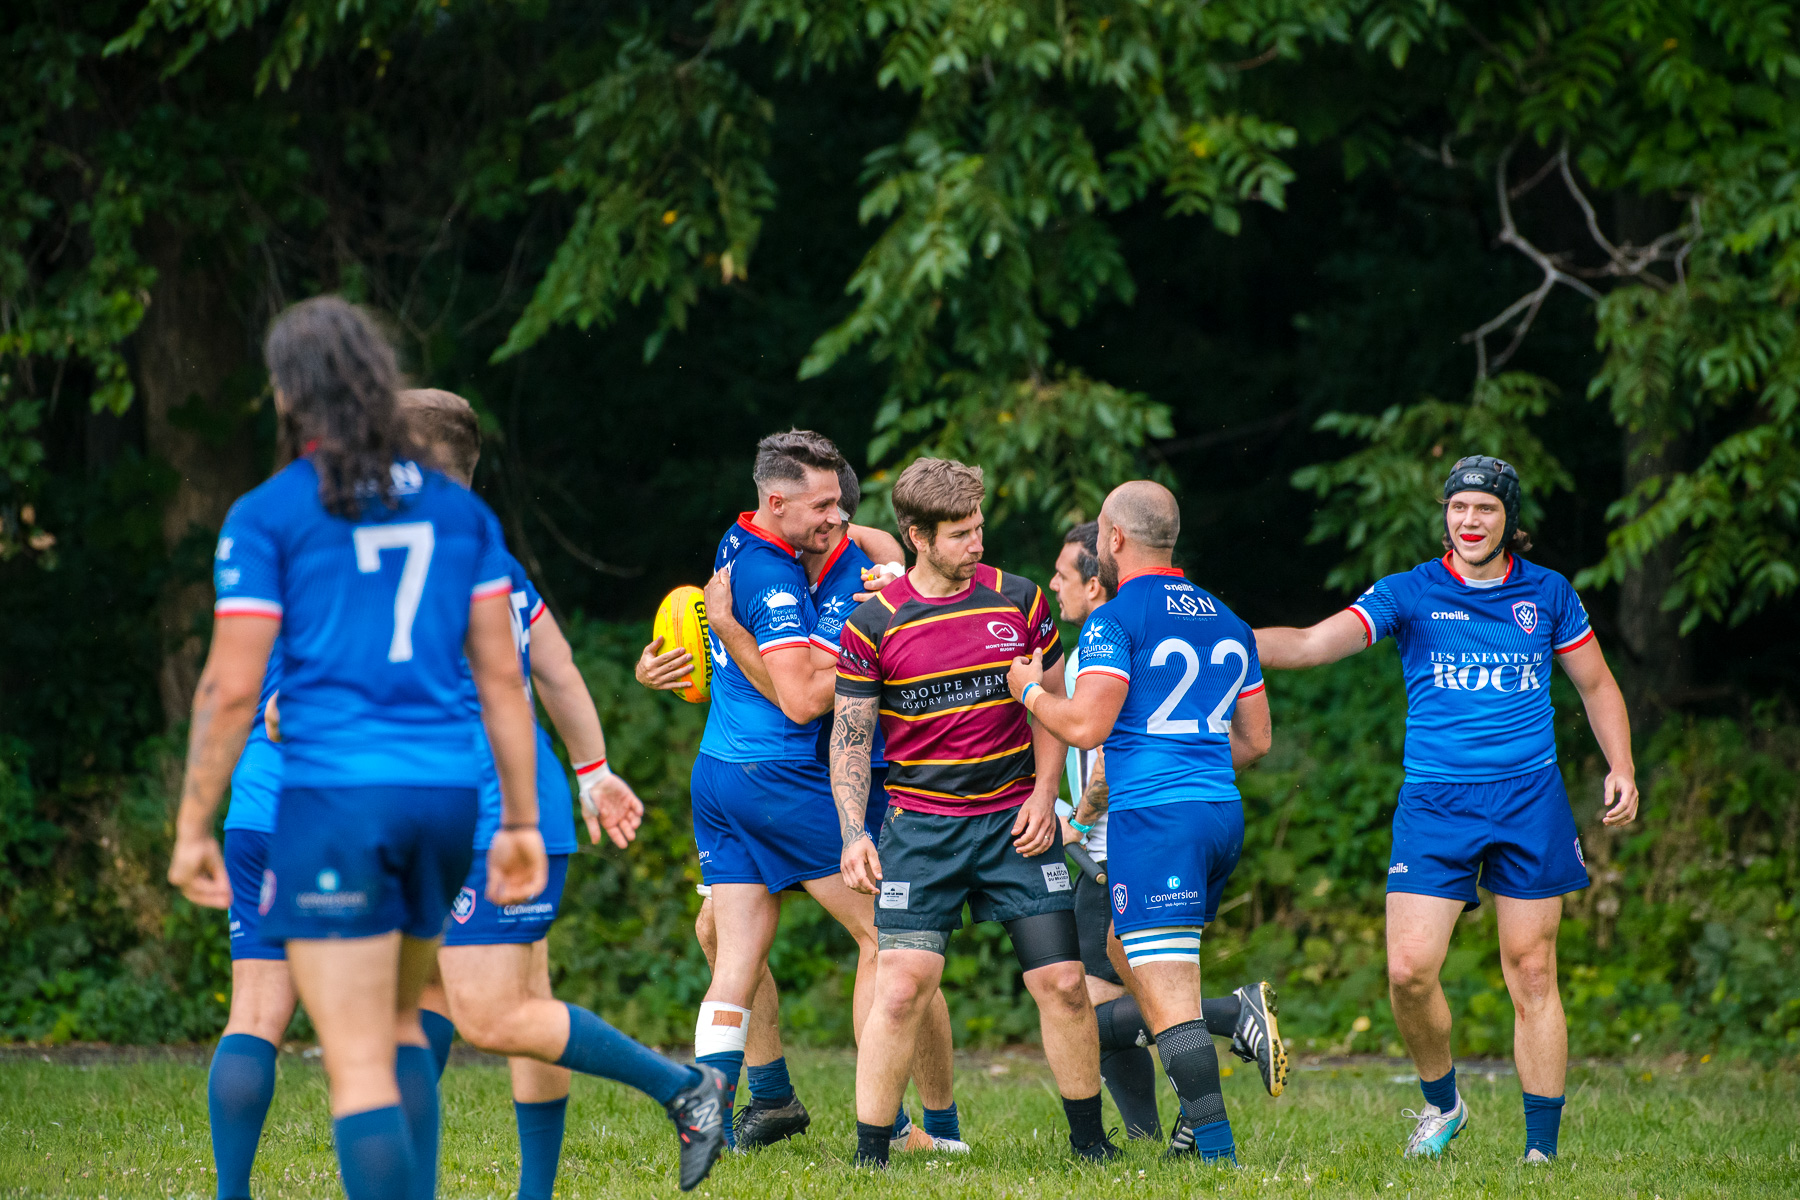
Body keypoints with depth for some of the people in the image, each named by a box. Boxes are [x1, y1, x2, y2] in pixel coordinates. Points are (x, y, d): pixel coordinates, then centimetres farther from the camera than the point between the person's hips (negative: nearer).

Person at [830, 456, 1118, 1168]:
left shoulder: (1018, 601, 2)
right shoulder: (873, 623, -5)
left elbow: (1053, 704, 12)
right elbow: (849, 736, 2)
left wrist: (1044, 793, 0)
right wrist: (854, 833, -8)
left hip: (1015, 821, 2)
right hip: (920, 826, -2)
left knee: (1062, 982, -3)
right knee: (902, 986, -13)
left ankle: (1090, 1142, 13)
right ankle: (869, 1156, -4)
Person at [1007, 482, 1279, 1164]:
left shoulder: (1115, 620, -7)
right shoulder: (1226, 622, 16)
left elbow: (1086, 726, -17)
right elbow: (1255, 741, 20)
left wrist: (1029, 689, 3)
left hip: (1152, 818, -8)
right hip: (1222, 811, 8)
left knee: (1166, 1001, -8)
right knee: (1120, 955, 21)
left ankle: (1217, 1150, -15)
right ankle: (1238, 1016, 2)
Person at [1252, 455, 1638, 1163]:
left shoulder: (1546, 594, 8)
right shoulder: (1410, 594, 2)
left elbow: (1596, 685, 19)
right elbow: (1312, 644, -8)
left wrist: (1621, 768, 6)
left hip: (1530, 799, 1)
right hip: (1435, 804, -1)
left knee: (1531, 976, -1)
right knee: (1409, 971, -11)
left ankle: (1542, 1148, 6)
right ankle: (1441, 1103, 15)